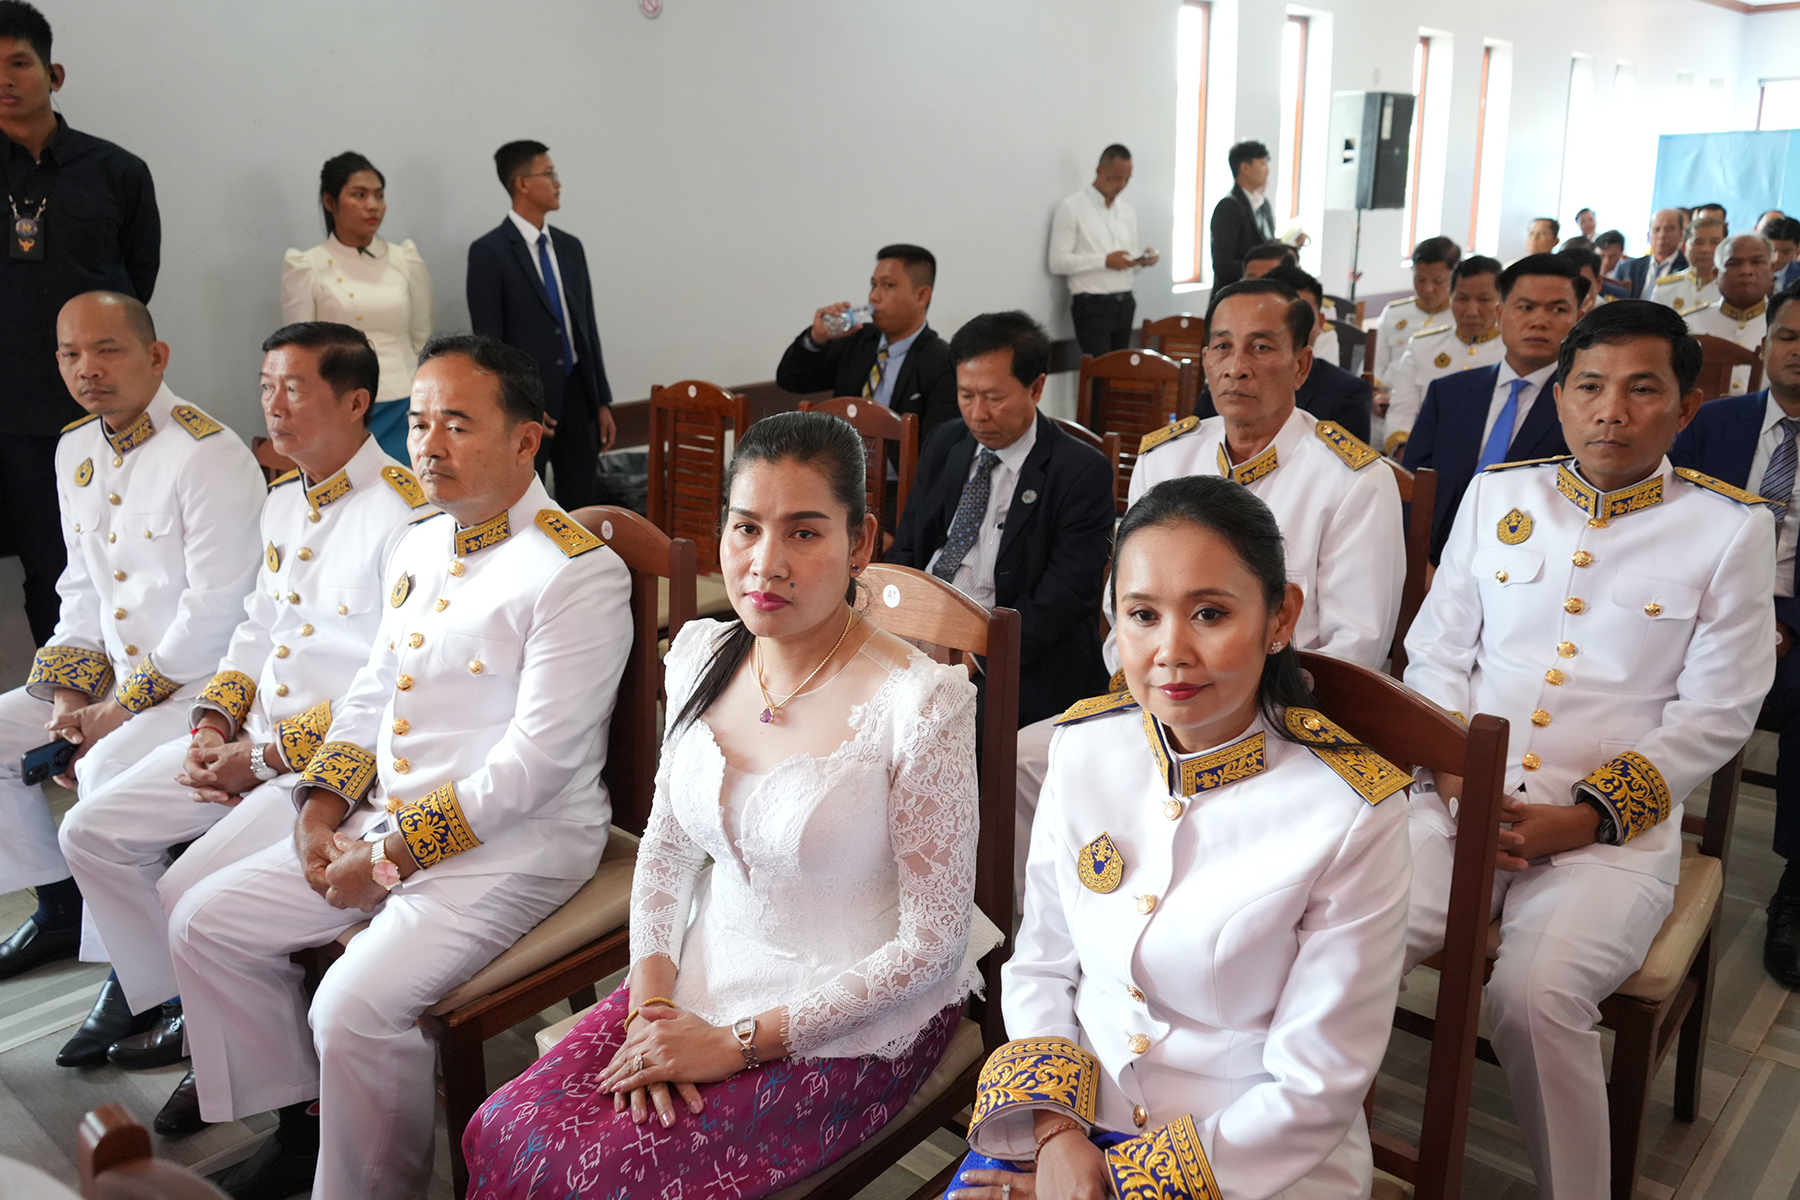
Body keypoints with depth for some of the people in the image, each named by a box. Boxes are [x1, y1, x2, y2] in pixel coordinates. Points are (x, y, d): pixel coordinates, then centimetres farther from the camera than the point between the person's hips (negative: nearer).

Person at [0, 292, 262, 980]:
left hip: (201, 680, -9)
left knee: (109, 771, -29)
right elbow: (82, 588, 15)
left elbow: (214, 612, -20)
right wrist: (72, 697, 1)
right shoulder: (76, 450, 11)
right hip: (112, 672, 9)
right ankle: (62, 906, 23)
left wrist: (119, 710, -16)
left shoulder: (209, 454, -17)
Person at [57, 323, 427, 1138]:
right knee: (92, 831, 8)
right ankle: (178, 1006, 24)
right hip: (253, 736, 9)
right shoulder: (283, 501, 12)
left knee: (194, 888, -19)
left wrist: (263, 756, -17)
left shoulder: (402, 513, -19)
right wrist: (213, 718, 3)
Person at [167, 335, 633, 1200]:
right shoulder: (418, 548, 10)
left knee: (355, 1013, -25)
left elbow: (533, 764, -21)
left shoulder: (580, 574, -18)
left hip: (515, 842, -9)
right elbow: (370, 690, 17)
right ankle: (302, 1128, 25)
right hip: (384, 816, 9)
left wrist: (393, 855, -17)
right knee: (203, 924, 10)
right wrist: (321, 807, 2)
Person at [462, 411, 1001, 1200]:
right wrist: (649, 1004, -6)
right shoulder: (702, 655, -1)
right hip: (710, 977, 5)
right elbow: (666, 846, 9)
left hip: (852, 1021, -5)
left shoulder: (920, 703, -21)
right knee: (502, 1137, -11)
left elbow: (934, 943, -17)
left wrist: (736, 1043, -15)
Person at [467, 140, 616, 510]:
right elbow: (488, 340, -10)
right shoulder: (488, 251, -7)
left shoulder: (570, 246, 12)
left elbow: (587, 327, 13)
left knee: (578, 508, 11)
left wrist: (603, 402, 11)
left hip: (578, 395, 6)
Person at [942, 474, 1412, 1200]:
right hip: (1072, 1120, 3)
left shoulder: (1353, 814, -17)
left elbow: (1314, 1091, -12)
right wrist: (1056, 1133, -9)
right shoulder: (1082, 746, -5)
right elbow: (1040, 964, 4)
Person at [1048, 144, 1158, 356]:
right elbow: (1057, 263, -11)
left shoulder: (1128, 210, 18)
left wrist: (1142, 259, -3)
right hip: (1092, 305, -6)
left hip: (1125, 303, 6)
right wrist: (1105, 260, -18)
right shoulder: (1071, 208, -3)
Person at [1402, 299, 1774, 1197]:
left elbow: (1714, 713, 1)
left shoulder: (1732, 526, 3)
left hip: (1615, 829, -2)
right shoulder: (1495, 495, 12)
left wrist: (1588, 819, -10)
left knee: (1534, 995, -29)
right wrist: (1453, 779, -4)